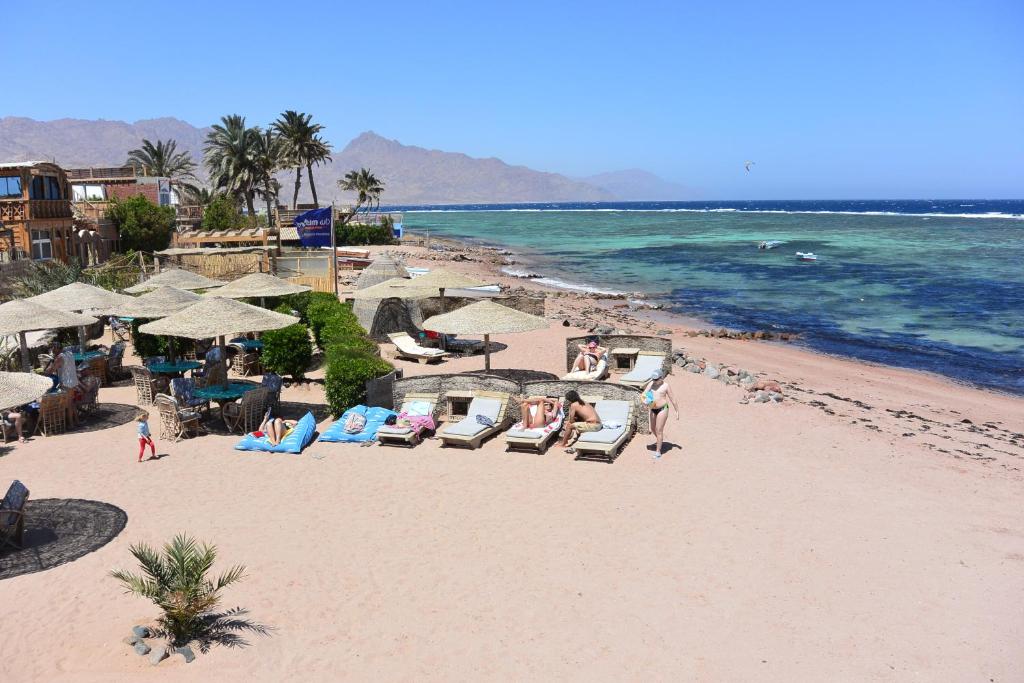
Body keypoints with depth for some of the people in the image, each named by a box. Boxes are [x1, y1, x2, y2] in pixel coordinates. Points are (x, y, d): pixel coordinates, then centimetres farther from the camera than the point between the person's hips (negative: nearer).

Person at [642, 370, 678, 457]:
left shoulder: (665, 386, -11)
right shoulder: (650, 384, 0)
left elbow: (672, 399, -5)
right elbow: (644, 394, -1)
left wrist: (677, 411, -2)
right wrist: (645, 401, -23)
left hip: (662, 409, -6)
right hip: (653, 409, 6)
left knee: (659, 430, -6)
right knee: (653, 429, 20)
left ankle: (658, 452, 1)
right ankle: (659, 440, 50)